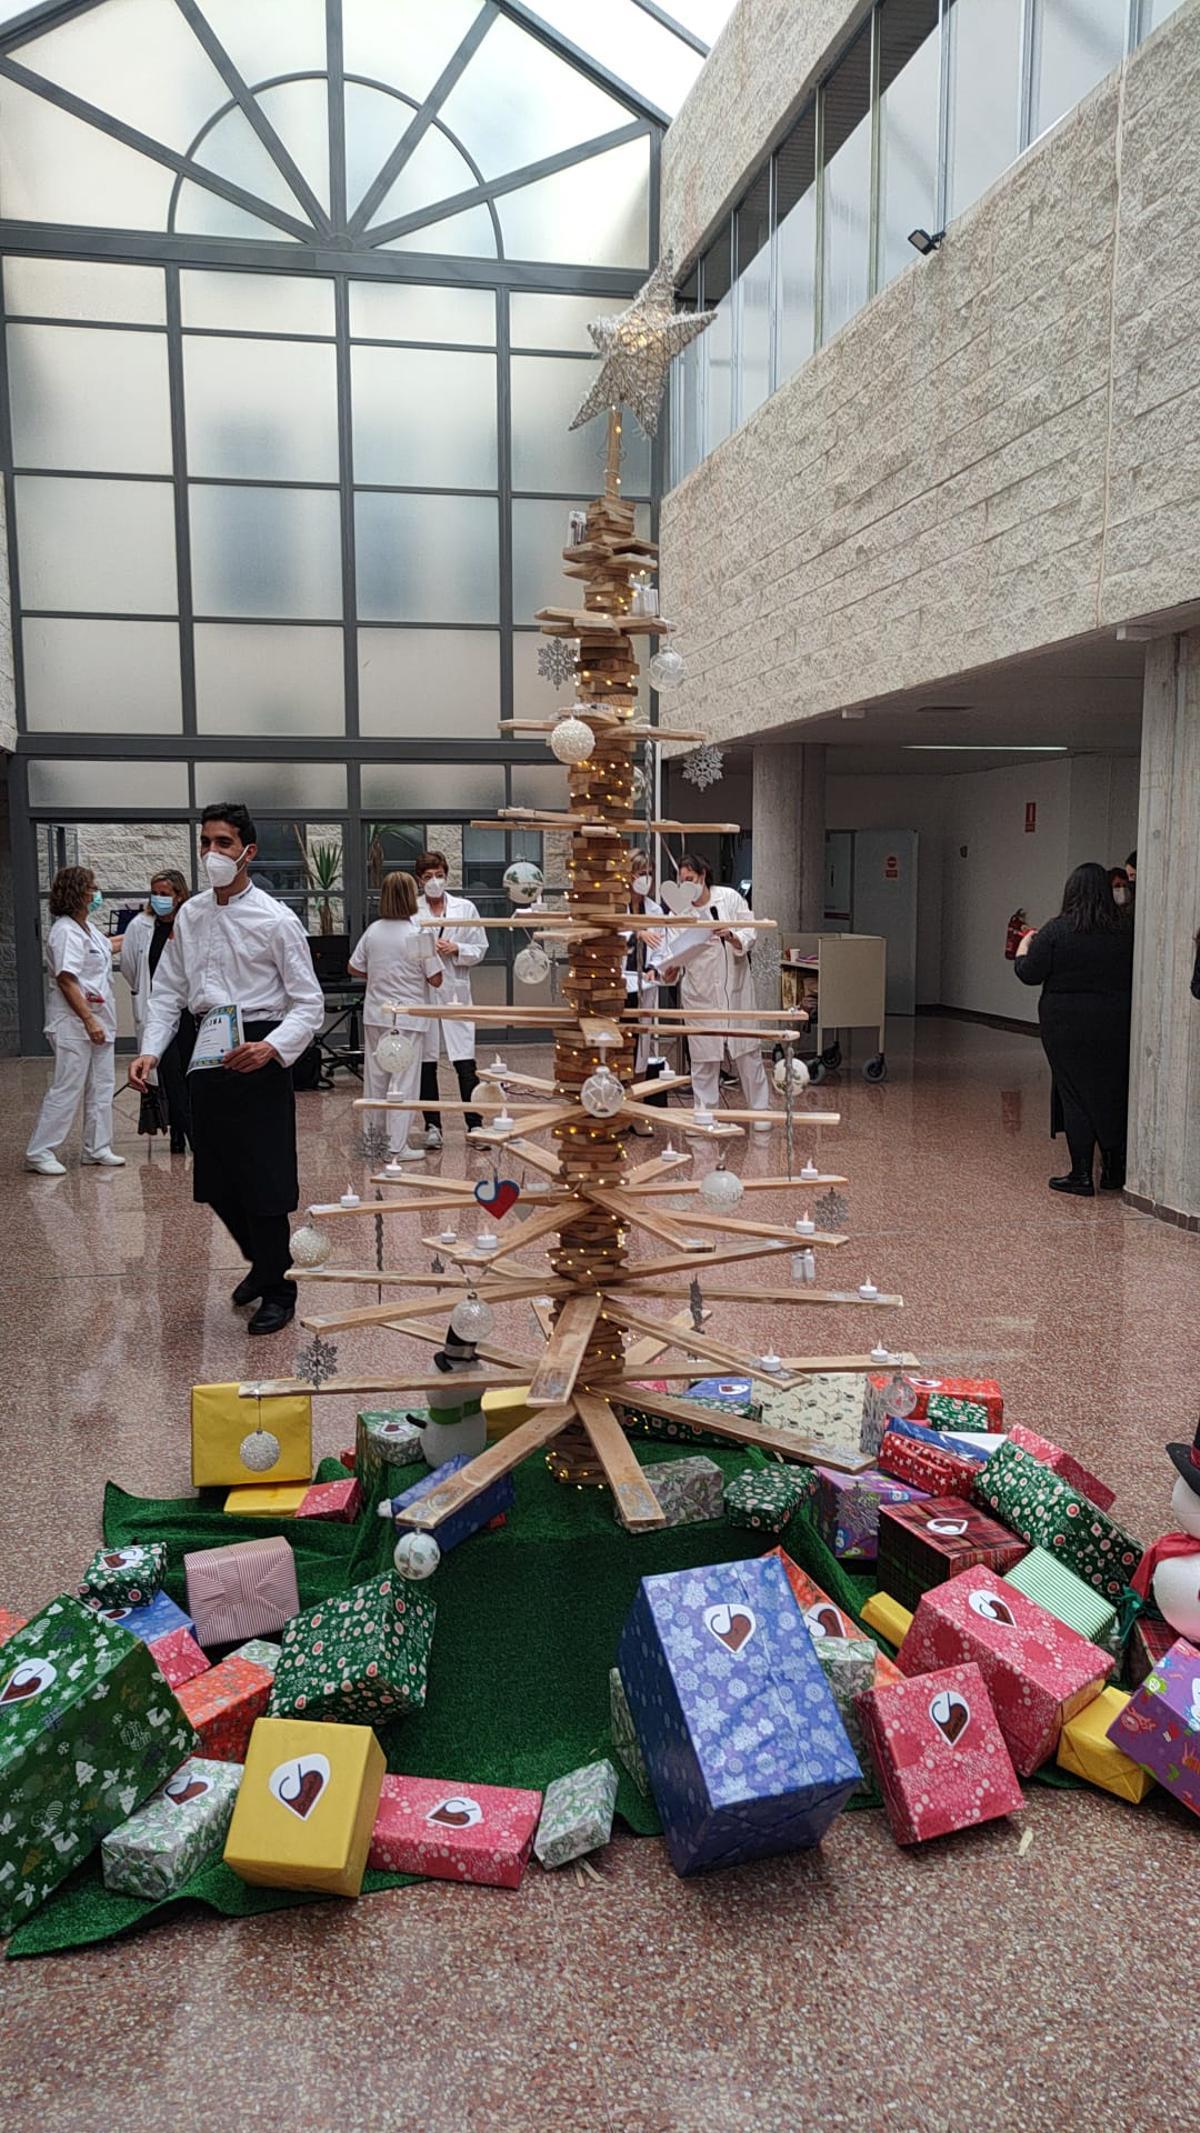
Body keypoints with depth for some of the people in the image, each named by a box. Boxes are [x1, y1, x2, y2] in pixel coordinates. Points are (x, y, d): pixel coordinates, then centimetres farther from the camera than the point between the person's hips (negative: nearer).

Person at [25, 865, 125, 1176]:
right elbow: (66, 980, -22)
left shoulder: (88, 928, 13)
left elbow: (107, 946, 38)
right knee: (67, 1089, -7)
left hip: (99, 1019, 10)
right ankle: (39, 1152, 1)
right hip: (74, 1024, -10)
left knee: (102, 1087, 12)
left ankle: (97, 1148, 20)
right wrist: (88, 1020, -25)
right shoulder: (66, 931, -16)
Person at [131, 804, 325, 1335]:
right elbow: (168, 992, 11)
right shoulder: (189, 916, 7)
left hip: (257, 1056, -5)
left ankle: (277, 1290, 18)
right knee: (216, 1182, 13)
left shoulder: (276, 920, -9)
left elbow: (309, 1005, -9)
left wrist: (271, 1047, -25)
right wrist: (150, 1051, -4)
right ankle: (262, 1261, 38)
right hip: (207, 1053, 6)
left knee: (264, 1182, 0)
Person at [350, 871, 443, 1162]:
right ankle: (397, 1145, 1)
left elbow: (354, 968, 11)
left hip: (375, 1015, 5)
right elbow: (435, 979, -10)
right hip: (406, 1017, -5)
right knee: (404, 1080, 0)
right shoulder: (419, 934, -12)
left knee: (375, 1076, 14)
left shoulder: (373, 930, 2)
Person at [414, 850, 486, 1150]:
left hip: (455, 993, 0)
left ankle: (474, 1125, 2)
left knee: (465, 1063, -5)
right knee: (426, 1063, 6)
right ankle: (432, 1125, 17)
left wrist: (456, 949, -10)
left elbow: (479, 950, 7)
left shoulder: (465, 908, 6)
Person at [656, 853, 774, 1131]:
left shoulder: (730, 898, -2)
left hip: (735, 988, 0)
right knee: (703, 1055, 4)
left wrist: (731, 936, -25)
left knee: (747, 1050, 5)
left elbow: (749, 937, -3)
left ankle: (760, 1110, 17)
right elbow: (674, 953, -4)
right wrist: (671, 972, -26)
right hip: (700, 993, 1)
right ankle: (704, 1114, 16)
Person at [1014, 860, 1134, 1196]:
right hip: (1117, 1023, 3)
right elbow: (1136, 974, 5)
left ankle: (1081, 1175, 6)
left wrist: (1023, 950, 10)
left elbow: (1029, 974, -8)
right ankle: (1115, 1170, 21)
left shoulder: (1056, 930, -10)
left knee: (1075, 1096, 4)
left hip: (1068, 1024, -3)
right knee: (1113, 1095, 13)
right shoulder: (1126, 929, -2)